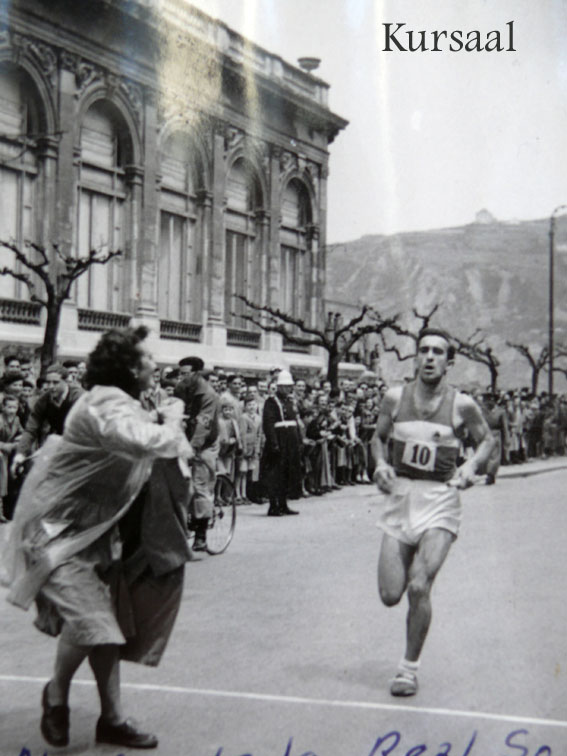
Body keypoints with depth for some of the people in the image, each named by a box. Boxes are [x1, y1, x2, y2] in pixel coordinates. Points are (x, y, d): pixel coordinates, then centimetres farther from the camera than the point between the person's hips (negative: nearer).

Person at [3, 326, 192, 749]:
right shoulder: (105, 405, -24)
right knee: (87, 619, -17)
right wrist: (173, 425, -23)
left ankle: (112, 719, 18)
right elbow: (143, 441, -42)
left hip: (93, 528, 10)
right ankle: (57, 695, 12)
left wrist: (170, 429, -5)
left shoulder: (120, 404, 9)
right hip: (58, 529, -10)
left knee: (107, 622, 9)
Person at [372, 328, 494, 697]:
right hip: (400, 497, 3)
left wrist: (472, 465, -9)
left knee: (419, 588, -16)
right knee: (390, 595, 3)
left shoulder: (462, 404, -6)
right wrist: (381, 464, -5)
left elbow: (487, 439, 10)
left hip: (440, 502, -3)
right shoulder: (395, 397, -1)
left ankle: (410, 668, 5)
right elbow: (379, 437, 14)